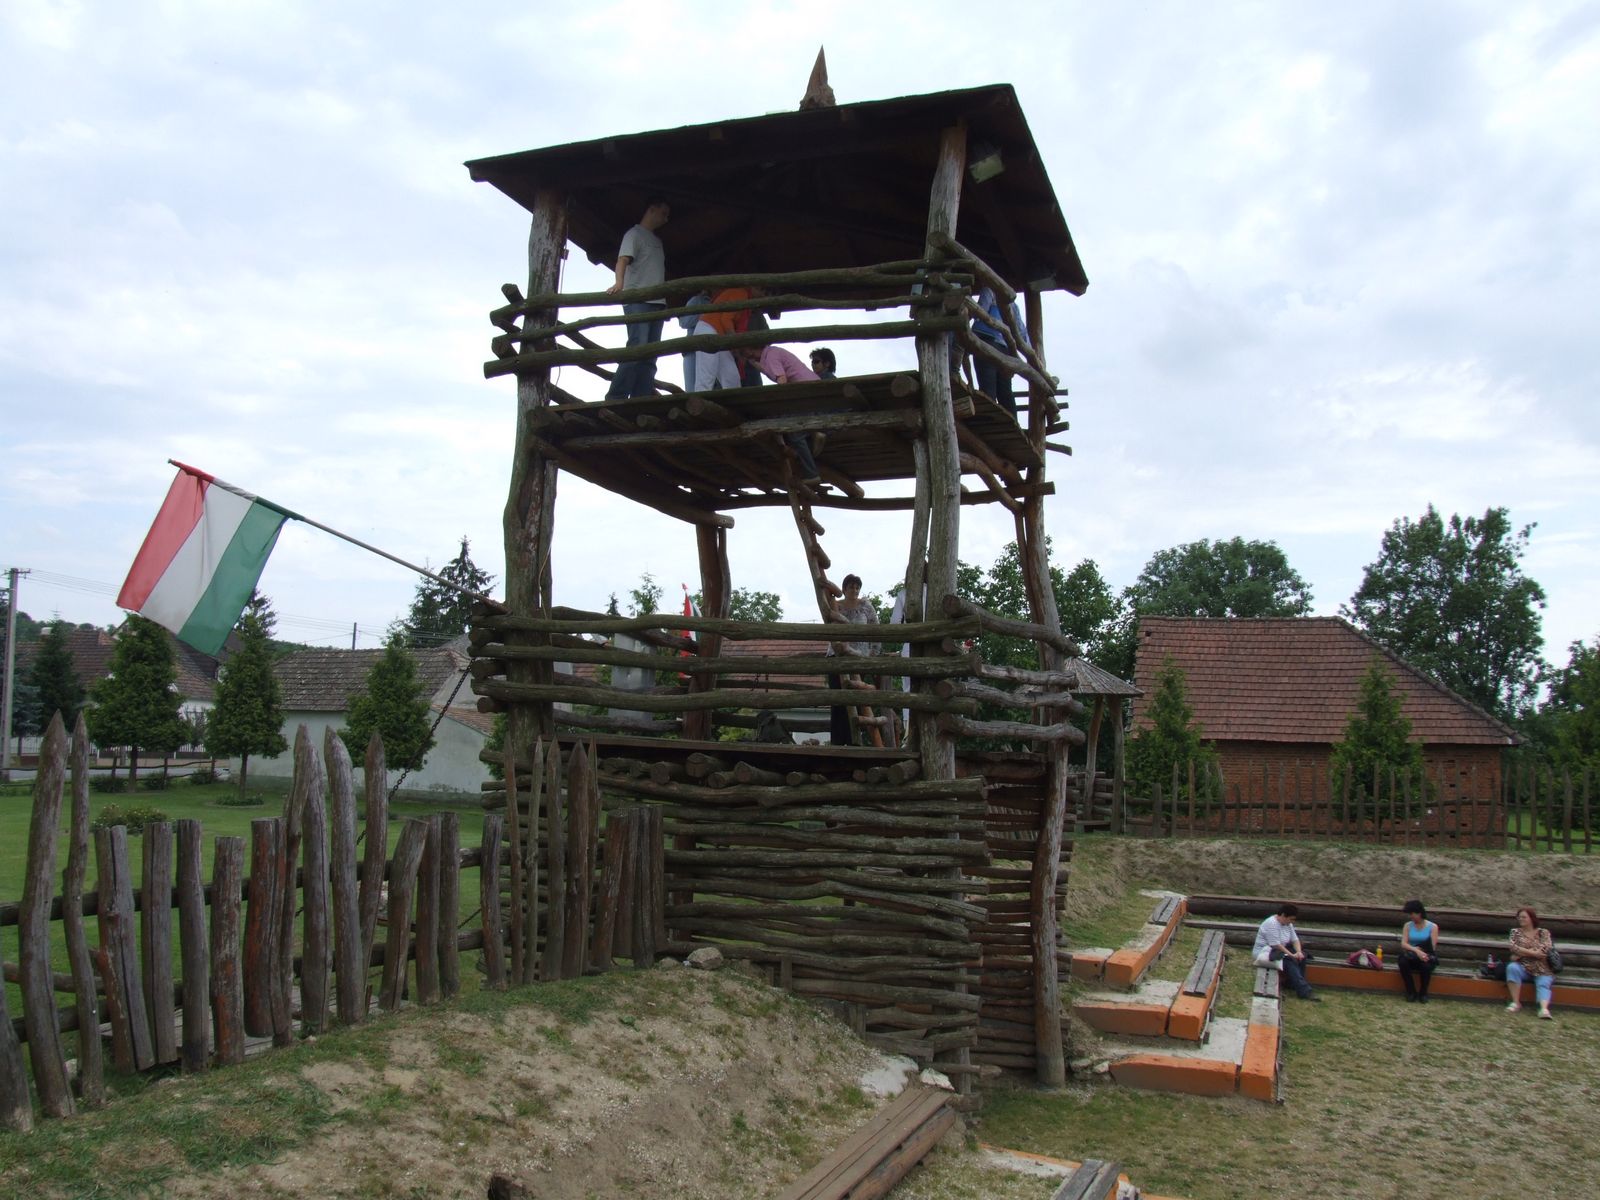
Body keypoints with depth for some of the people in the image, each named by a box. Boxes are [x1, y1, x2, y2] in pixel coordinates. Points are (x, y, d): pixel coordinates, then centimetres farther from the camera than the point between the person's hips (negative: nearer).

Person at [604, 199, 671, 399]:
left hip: (656, 303, 8)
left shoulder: (657, 241, 26)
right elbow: (623, 260, -14)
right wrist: (619, 283, -32)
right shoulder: (635, 234, 2)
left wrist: (665, 305, 17)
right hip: (638, 301, -8)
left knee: (649, 356, 1)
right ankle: (615, 399, -22)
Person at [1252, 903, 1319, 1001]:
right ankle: (1304, 991, -28)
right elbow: (1276, 945, -26)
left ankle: (1297, 984, -4)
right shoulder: (1271, 924, -23)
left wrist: (1299, 952, -14)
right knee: (1289, 962, -28)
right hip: (1264, 953, -9)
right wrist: (1291, 955, -24)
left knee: (1301, 957, -8)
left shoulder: (1288, 924, 6)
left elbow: (1295, 939, 5)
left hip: (1280, 951, 9)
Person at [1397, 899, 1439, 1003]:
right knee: (1403, 961, -34)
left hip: (1426, 956, -2)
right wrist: (1416, 950, -26)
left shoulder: (1432, 927, 1)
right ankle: (1411, 992, -18)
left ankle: (1423, 993, -13)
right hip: (1411, 956, 2)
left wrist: (1421, 951, -22)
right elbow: (1403, 944, -8)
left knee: (1426, 965, -38)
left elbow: (1432, 947, -7)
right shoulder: (1408, 926, 6)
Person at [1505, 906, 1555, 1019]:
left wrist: (1521, 953, -10)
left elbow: (1545, 948, -8)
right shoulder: (1515, 932, 15)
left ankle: (1544, 1008, -56)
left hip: (1542, 970, -1)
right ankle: (1515, 1002, -29)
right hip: (1523, 968, 1)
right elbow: (1513, 947, -3)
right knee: (1512, 967, -31)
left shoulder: (1543, 933, 11)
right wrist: (1533, 953, -14)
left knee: (1543, 984, -30)